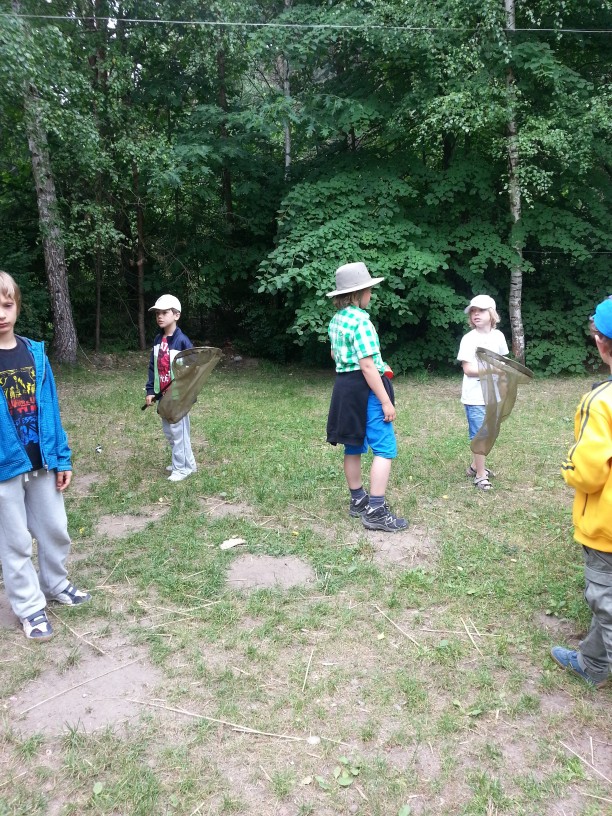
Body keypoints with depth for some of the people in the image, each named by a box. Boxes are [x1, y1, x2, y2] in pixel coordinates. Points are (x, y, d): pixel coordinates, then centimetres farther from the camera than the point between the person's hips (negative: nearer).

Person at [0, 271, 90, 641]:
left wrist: (62, 458, 3)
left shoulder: (35, 352, -1)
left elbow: (50, 410, 3)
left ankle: (55, 584, 41)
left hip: (41, 462, 4)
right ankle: (30, 607, 28)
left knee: (55, 530, 17)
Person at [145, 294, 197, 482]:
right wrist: (150, 391, 3)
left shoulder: (182, 341, -15)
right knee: (168, 431, 16)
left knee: (178, 430, 1)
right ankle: (183, 463, 30)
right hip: (162, 395, 8)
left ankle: (182, 468, 15)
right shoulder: (157, 340, 7)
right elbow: (153, 367, 10)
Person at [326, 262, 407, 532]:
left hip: (344, 386, 10)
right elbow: (367, 367, -22)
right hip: (365, 389, -10)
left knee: (353, 447, 16)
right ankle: (376, 511, -6)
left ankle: (358, 501, 27)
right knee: (385, 449, -5)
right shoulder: (360, 321, -19)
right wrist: (386, 401, -18)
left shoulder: (336, 320, 11)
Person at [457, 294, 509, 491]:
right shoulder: (469, 339, -12)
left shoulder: (498, 336, 5)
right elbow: (468, 369, -17)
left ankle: (475, 466, 34)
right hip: (475, 397, -6)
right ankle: (480, 475, 9)